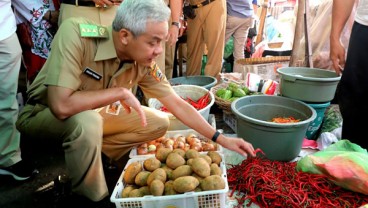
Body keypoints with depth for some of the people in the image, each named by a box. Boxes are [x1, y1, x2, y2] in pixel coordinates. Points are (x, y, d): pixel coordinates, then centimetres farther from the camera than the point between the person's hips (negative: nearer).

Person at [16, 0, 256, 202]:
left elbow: (178, 104, -10)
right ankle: (92, 198, -12)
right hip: (42, 114, -4)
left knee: (159, 122, -3)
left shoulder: (145, 63, -18)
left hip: (93, 115, 5)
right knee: (87, 121, -38)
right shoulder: (75, 33, -34)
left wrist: (221, 138, -10)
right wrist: (121, 93, -32)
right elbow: (61, 106, -40)